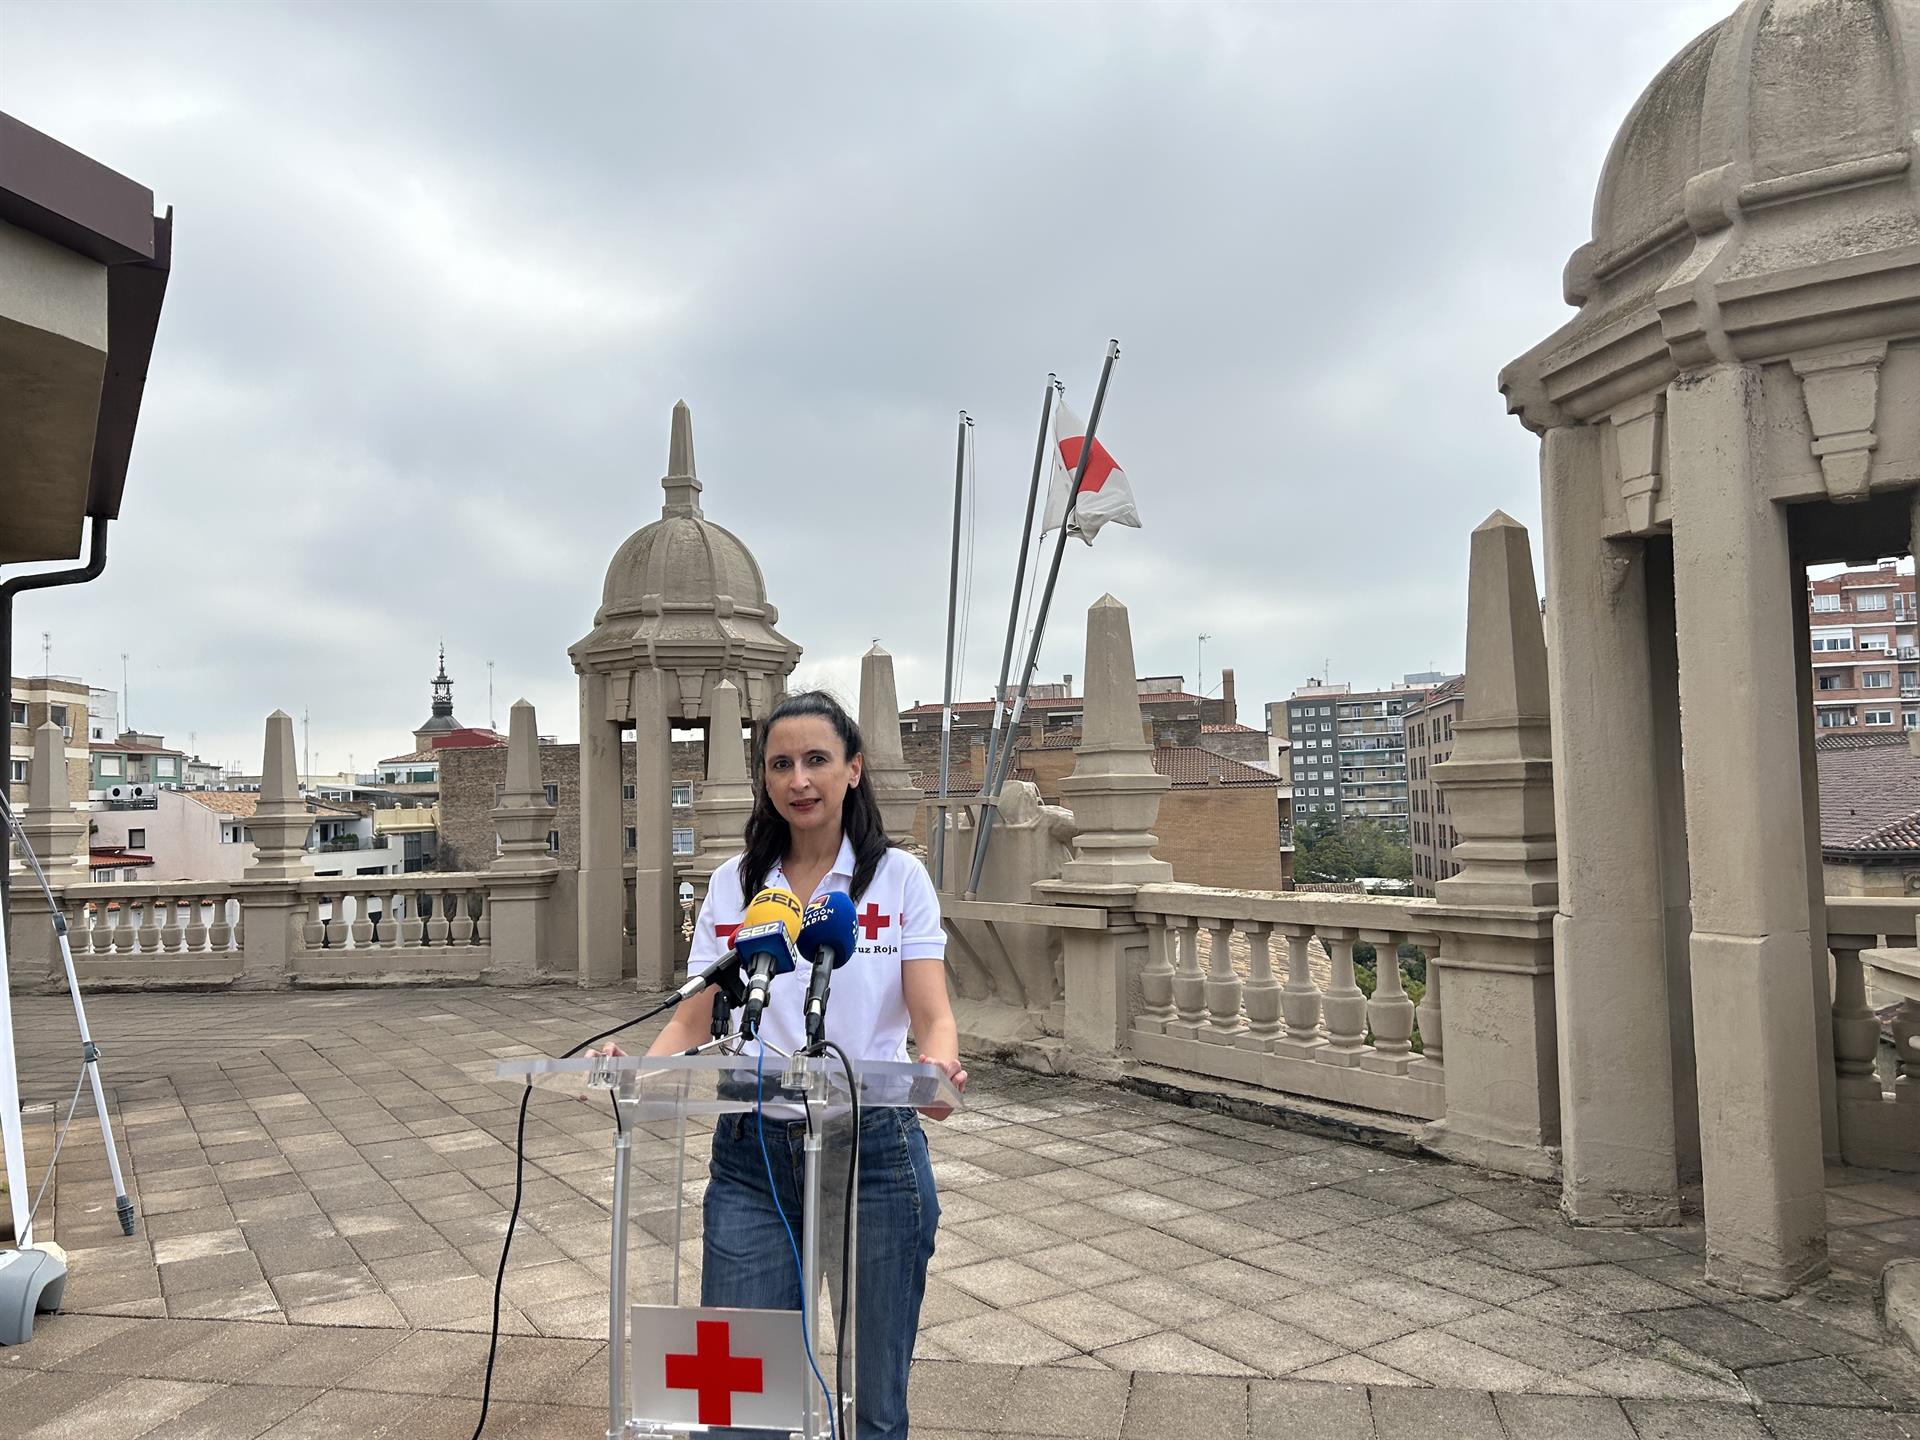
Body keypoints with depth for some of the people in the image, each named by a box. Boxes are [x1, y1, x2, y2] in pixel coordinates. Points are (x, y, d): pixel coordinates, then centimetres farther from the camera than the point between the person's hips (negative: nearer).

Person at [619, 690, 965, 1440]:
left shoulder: (899, 877, 0)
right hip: (753, 1152, 2)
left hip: (874, 1146, -1)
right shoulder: (732, 884, 7)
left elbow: (932, 1016, -7)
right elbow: (694, 1020, 5)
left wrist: (939, 1064, -29)